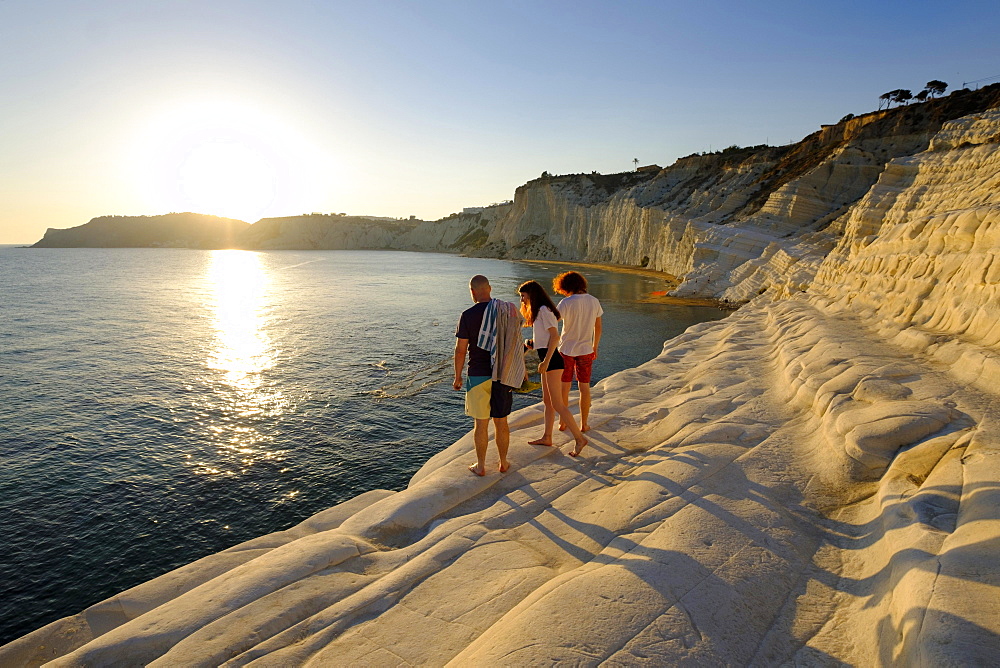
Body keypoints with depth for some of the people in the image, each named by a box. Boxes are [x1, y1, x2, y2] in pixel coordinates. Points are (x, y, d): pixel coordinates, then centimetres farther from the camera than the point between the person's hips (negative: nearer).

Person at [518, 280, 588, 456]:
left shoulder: (543, 310, -13)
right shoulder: (539, 311, 19)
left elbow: (554, 337, -20)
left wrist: (545, 361, -23)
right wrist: (532, 342, 10)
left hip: (552, 359, -11)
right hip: (547, 360, 11)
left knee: (557, 404, -9)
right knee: (547, 401, 15)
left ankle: (580, 438, -4)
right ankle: (547, 437, 24)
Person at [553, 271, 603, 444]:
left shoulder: (566, 303, -15)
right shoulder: (594, 302, 0)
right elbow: (598, 328, 8)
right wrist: (595, 347, 19)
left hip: (566, 350, -3)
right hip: (585, 350, 3)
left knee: (564, 387, 10)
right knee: (584, 387, 11)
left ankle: (563, 422, 19)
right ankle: (584, 424, 17)